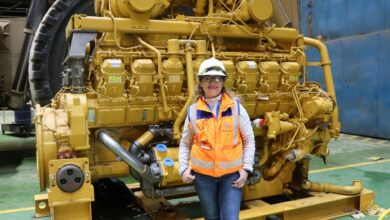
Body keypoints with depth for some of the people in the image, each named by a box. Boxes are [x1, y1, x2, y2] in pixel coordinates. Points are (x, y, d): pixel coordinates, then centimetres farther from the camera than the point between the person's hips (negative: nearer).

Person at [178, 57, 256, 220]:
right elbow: (185, 144, 6)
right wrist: (183, 168, -4)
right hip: (202, 175, 1)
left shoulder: (236, 107, -5)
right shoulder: (193, 111, -3)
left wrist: (246, 168, -5)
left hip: (232, 174, -1)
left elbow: (249, 140, 2)